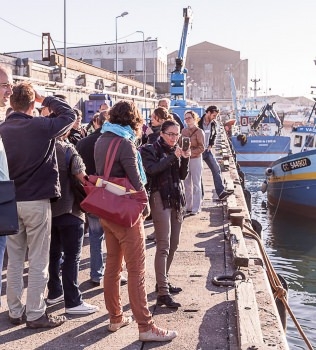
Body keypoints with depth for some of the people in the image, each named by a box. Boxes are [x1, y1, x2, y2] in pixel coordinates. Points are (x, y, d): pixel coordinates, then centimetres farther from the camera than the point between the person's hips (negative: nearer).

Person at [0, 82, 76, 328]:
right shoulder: (40, 126, -12)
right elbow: (70, 114, 3)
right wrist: (45, 99, 6)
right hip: (37, 201, -5)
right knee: (38, 261, 3)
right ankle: (35, 314, 8)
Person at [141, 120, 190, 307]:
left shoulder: (177, 150, 14)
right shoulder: (151, 150, -3)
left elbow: (183, 175, 9)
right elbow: (152, 169, -21)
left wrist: (185, 159, -8)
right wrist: (173, 157, -24)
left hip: (178, 199, 7)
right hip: (161, 199, -7)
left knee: (173, 245, 12)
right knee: (164, 246, -12)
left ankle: (163, 281, 26)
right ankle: (163, 293, -14)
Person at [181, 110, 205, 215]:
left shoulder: (199, 131, -8)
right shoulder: (184, 131, 9)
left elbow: (202, 148, -12)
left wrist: (191, 152, -22)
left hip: (195, 159, -6)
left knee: (196, 185, 1)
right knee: (187, 184, 11)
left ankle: (196, 208, 4)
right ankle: (188, 206, 20)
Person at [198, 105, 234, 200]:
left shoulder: (213, 123, 2)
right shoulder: (199, 122, -19)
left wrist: (211, 145, 7)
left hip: (207, 150, 7)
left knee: (216, 169, 1)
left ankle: (221, 192, 2)